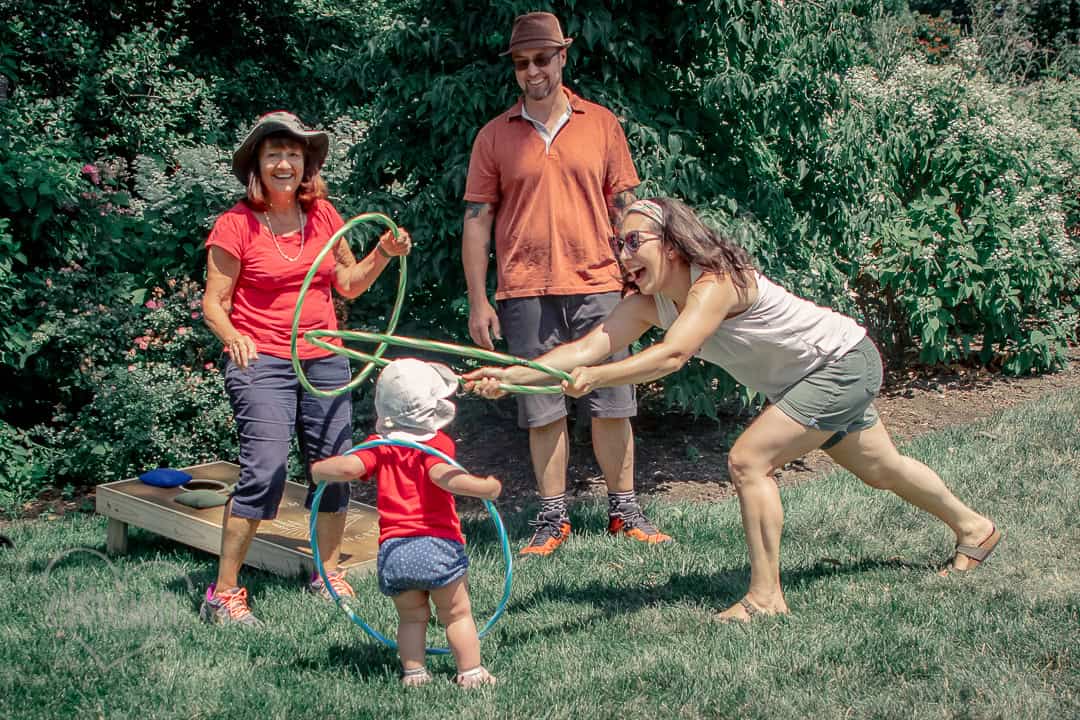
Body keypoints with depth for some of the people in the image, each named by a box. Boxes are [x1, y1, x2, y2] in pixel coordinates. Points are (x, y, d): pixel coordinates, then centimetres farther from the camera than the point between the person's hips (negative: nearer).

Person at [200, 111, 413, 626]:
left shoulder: (323, 215, 8)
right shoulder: (236, 224, -6)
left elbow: (348, 284, 18)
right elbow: (214, 301, -5)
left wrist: (383, 254, 2)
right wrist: (231, 336, -25)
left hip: (324, 359, 5)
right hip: (261, 361, -5)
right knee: (264, 471, -16)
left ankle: (328, 575, 26)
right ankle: (223, 592, -6)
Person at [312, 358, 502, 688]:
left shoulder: (380, 445, 7)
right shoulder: (437, 443, -4)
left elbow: (349, 467, -7)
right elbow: (442, 475, -23)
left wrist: (318, 469, 11)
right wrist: (484, 487, -23)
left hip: (392, 552, 3)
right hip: (437, 546, -3)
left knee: (412, 617, 18)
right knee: (457, 614, 11)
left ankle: (413, 673, 12)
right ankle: (470, 673, 11)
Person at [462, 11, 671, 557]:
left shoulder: (601, 125, 7)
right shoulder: (494, 137, 5)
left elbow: (625, 207, 10)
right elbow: (476, 220, 4)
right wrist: (478, 301, -2)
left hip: (596, 287, 1)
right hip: (526, 293, 0)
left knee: (611, 405, 3)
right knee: (543, 410, 4)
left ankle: (623, 508, 15)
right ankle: (553, 516, 13)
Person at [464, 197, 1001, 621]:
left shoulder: (716, 281, -33)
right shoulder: (647, 303, -8)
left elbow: (673, 355, -48)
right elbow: (589, 347, -19)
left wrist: (596, 377, -59)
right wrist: (511, 374, -32)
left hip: (843, 361, -10)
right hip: (805, 380, 10)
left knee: (749, 461, -20)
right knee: (879, 470, 25)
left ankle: (766, 598, -11)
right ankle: (973, 528, 49)